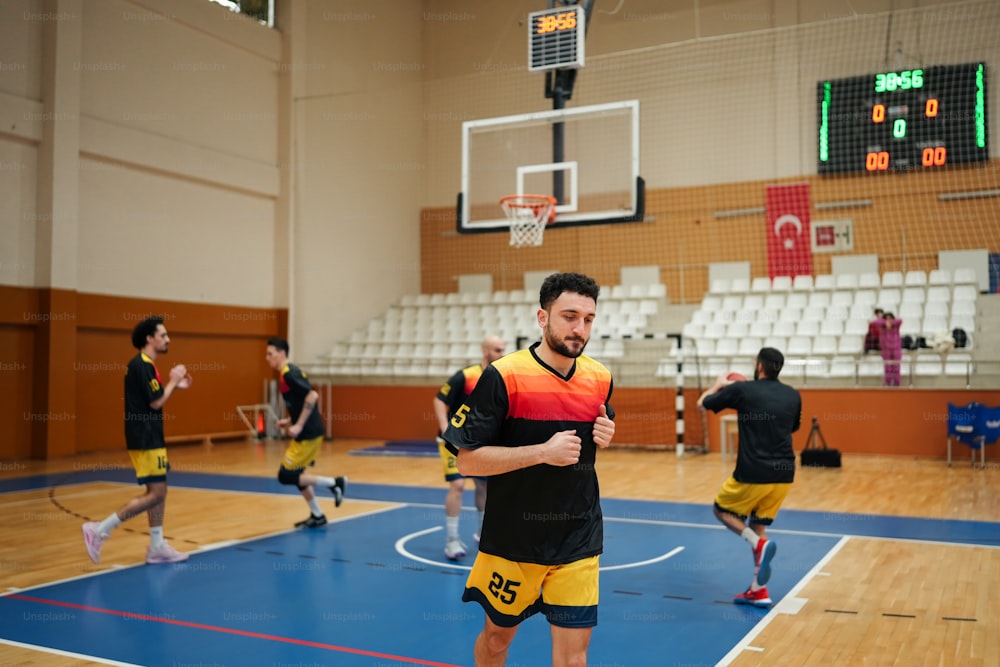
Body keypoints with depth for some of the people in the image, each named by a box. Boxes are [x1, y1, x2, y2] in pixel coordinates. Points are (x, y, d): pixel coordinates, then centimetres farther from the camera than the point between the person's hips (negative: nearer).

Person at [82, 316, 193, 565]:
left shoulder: (145, 365, 14)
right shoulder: (141, 365, -16)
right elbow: (156, 403, -19)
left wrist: (174, 386, 11)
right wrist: (172, 381, -6)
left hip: (151, 438, 10)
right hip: (145, 440, -10)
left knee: (159, 492, 12)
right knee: (155, 494, -9)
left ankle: (157, 547, 17)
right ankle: (100, 530, -4)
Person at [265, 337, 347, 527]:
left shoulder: (289, 374, -16)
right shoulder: (290, 372, 14)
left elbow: (312, 396, -27)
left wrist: (299, 426, -24)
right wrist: (289, 421, 14)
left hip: (308, 434, -10)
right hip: (309, 432, 10)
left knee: (286, 475, -5)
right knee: (295, 473, 16)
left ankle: (334, 483, 0)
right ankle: (317, 516, 23)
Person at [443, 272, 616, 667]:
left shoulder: (600, 379, 0)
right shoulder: (502, 376, -16)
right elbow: (467, 460, -16)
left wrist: (604, 437, -6)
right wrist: (543, 452, -25)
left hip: (578, 542, 3)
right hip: (512, 541, -3)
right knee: (498, 635, 18)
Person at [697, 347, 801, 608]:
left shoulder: (742, 390, -6)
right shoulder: (793, 396, 7)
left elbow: (702, 404, 8)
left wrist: (719, 384, 28)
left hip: (753, 474, -5)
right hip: (784, 474, 5)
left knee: (721, 510, 19)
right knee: (758, 525, 20)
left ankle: (760, 545, -6)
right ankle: (759, 590, 18)